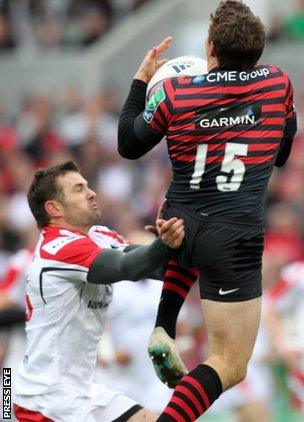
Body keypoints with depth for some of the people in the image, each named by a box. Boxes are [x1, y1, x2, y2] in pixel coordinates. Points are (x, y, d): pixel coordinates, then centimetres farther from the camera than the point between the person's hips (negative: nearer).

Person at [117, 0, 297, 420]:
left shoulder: (172, 92, -2)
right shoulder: (279, 83, 0)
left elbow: (128, 146, 14)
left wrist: (140, 81, 23)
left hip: (178, 226, 3)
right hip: (235, 240, -3)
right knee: (229, 366, 1)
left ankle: (162, 334, 30)